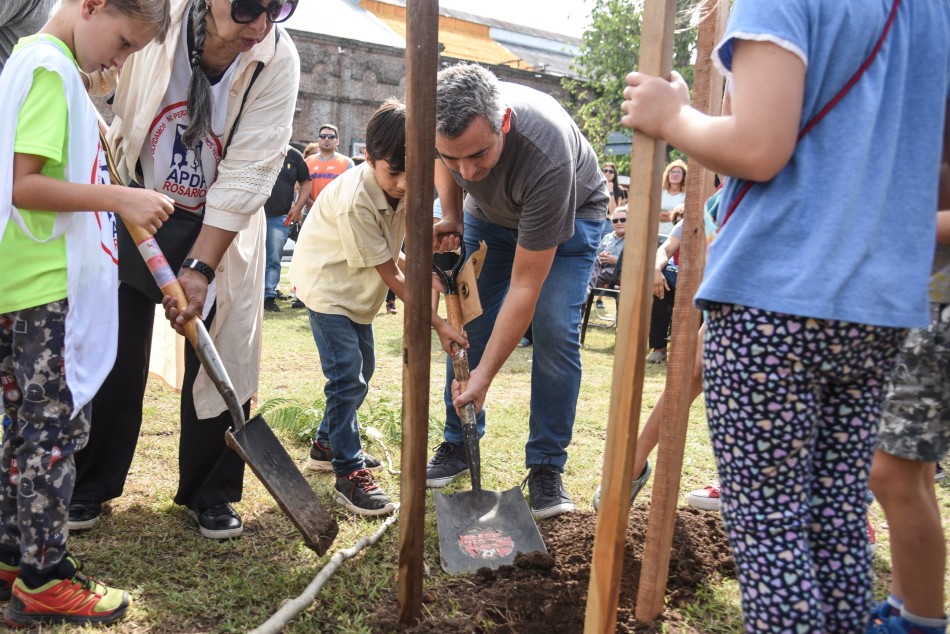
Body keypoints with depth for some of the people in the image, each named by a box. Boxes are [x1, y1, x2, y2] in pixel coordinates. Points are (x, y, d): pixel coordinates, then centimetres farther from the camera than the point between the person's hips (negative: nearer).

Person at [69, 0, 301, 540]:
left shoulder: (277, 60, -20)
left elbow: (247, 175, -21)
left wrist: (200, 267, -24)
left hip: (222, 226, 0)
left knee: (221, 362, 0)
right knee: (115, 356, 4)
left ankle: (210, 493, 18)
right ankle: (92, 483, 24)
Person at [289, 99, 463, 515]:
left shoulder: (404, 188, -11)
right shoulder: (355, 200, -32)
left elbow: (392, 255, 1)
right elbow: (390, 275, -28)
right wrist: (437, 324, -26)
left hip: (359, 287, 8)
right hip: (327, 285, -8)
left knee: (362, 369, 16)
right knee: (347, 375, -15)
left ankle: (328, 441, 35)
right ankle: (349, 473, -6)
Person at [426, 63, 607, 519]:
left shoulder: (547, 156, -44)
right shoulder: (445, 123, -29)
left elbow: (525, 287, -38)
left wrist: (484, 375, -35)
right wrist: (450, 216, -16)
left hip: (572, 213, -4)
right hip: (491, 213, 5)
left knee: (554, 332, -18)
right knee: (468, 322, -5)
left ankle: (546, 466, -4)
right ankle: (458, 445, 11)